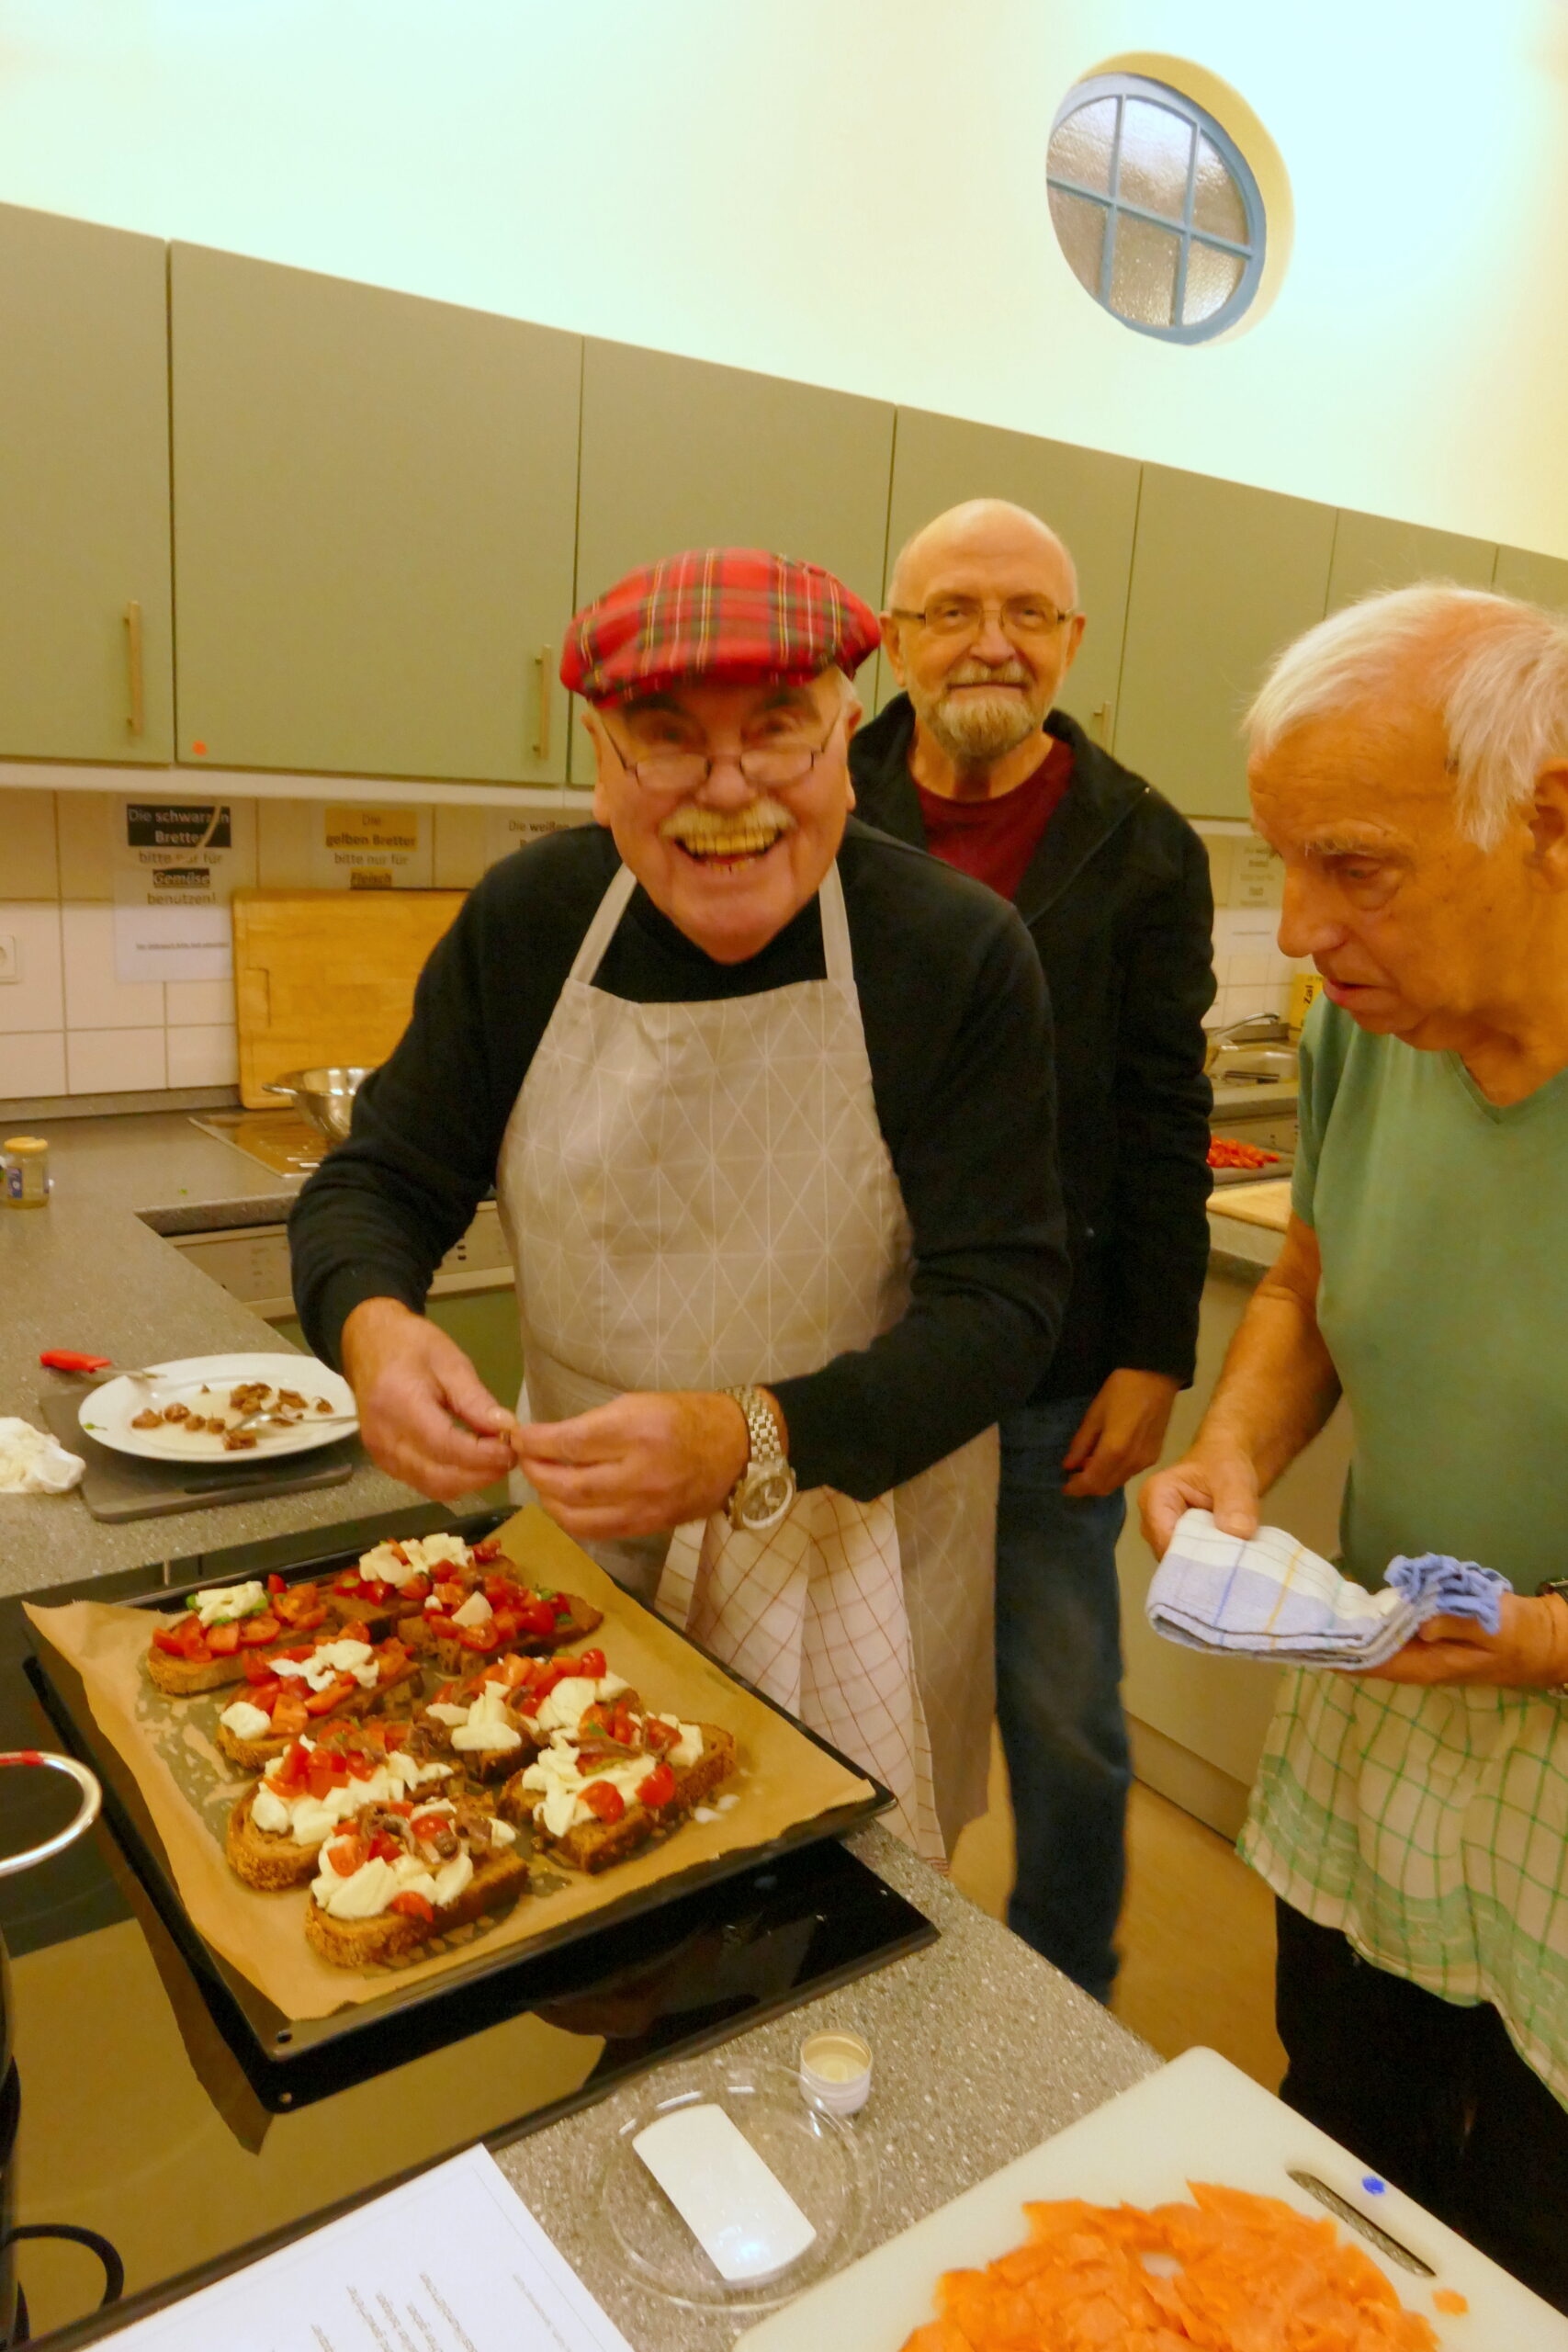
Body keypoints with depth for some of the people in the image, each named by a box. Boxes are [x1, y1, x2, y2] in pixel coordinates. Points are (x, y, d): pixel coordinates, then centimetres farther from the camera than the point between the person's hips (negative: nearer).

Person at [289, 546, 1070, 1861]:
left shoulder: (961, 953, -17)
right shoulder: (526, 922, -8)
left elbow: (1004, 1297, -18)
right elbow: (377, 1179, -2)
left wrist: (755, 1443, -34)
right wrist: (373, 1326, -25)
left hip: (850, 1556, -2)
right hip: (582, 1548, 3)